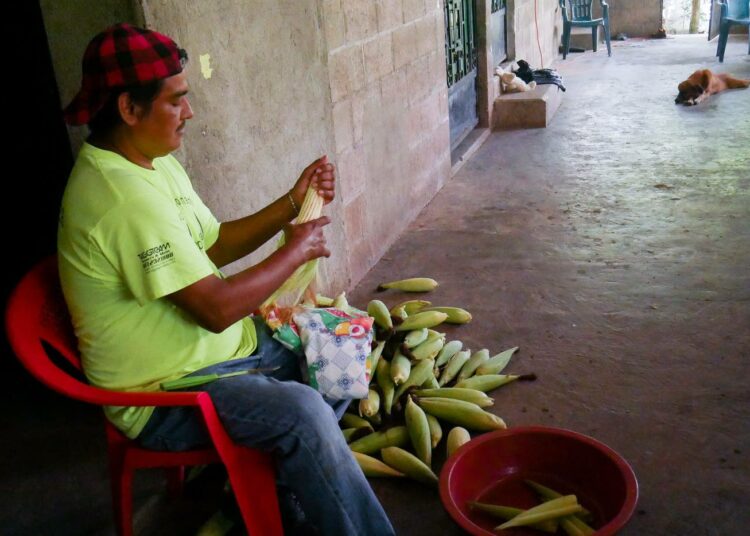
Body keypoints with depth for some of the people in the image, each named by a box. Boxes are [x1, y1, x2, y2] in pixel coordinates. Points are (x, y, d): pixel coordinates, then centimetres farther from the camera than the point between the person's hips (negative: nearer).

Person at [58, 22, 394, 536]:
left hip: (219, 345, 10)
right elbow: (217, 309, -28)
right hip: (164, 396, -10)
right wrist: (296, 251, -14)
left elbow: (213, 245, 12)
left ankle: (285, 483, 20)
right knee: (303, 412, -30)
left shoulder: (157, 164, 5)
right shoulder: (125, 195, -27)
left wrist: (290, 205, 0)